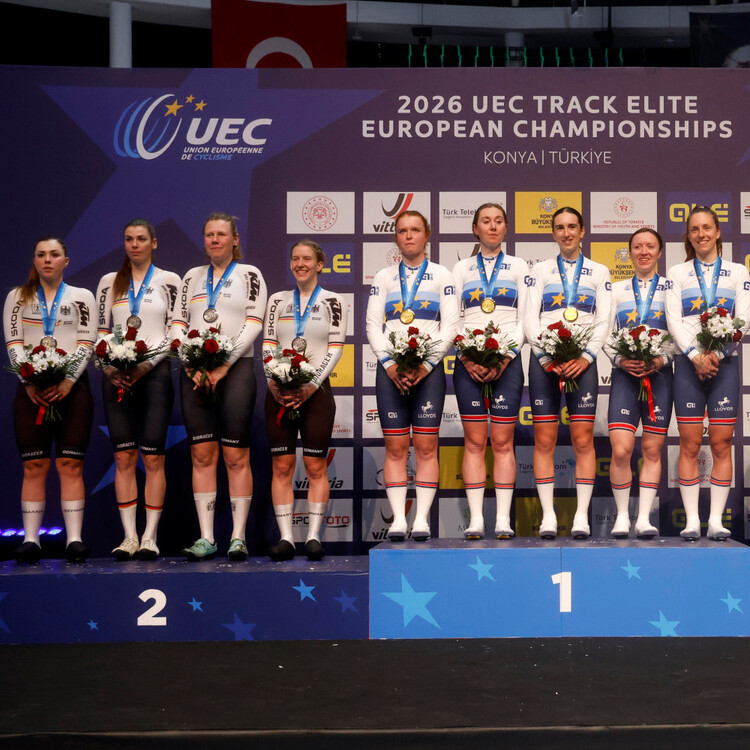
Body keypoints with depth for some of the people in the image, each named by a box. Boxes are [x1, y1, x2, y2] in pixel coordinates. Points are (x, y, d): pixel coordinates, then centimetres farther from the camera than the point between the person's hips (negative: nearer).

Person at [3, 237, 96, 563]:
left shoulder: (82, 297, 11)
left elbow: (86, 345, 3)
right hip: (31, 389, 1)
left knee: (70, 464, -6)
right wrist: (29, 383, -9)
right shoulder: (17, 297, 14)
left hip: (72, 387, -1)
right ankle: (30, 539, -4)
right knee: (33, 466, -3)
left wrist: (67, 382, -12)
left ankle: (75, 538, -8)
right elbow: (13, 344, 5)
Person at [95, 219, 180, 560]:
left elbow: (175, 333, 2)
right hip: (116, 375, 2)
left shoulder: (169, 281, 7)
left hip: (154, 373, -2)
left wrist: (146, 365, -10)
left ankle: (150, 537, -4)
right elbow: (100, 331, 13)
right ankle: (129, 536, 1)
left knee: (153, 456, -6)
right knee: (124, 457, -1)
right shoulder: (109, 282, 15)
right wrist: (108, 367, -4)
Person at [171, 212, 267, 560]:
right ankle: (206, 538, 1)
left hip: (235, 369, -3)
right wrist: (192, 365, -4)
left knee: (236, 456, -6)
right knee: (202, 455, 0)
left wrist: (223, 366, -12)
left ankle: (238, 537, -5)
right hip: (194, 372, 4)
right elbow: (177, 324, 12)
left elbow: (253, 325, -3)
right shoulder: (192, 277, 18)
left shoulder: (249, 275, 7)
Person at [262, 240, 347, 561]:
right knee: (281, 466, -1)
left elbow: (334, 350, -2)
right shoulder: (277, 301, 13)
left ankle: (313, 535, 1)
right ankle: (285, 537, 1)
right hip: (279, 392, 3)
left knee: (316, 466, -3)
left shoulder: (332, 302, 5)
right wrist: (274, 384, -8)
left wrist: (311, 386, -13)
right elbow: (268, 346, 8)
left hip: (316, 391, -2)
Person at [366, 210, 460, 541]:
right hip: (390, 369, 2)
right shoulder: (383, 278, 14)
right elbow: (373, 325, 7)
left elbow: (450, 325, 1)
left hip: (428, 368, -1)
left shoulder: (442, 276, 9)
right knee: (395, 448, -2)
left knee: (426, 446, -5)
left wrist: (426, 364, -10)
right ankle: (398, 518, -1)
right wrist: (389, 363, -8)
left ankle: (422, 518, -3)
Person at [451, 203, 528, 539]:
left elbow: (524, 319, 4)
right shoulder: (461, 269, 13)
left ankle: (503, 519, -3)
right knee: (474, 442, -2)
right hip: (468, 361, 1)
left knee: (502, 441, -4)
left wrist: (505, 357, -9)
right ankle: (475, 519, -1)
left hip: (507, 360, -1)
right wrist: (467, 359, -9)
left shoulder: (518, 267, 11)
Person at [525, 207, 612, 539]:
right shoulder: (541, 270, 13)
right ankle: (548, 515, 0)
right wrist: (546, 357, -9)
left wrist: (585, 357, -10)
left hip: (581, 361, 0)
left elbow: (604, 321, 5)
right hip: (543, 359, 1)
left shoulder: (599, 272, 13)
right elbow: (530, 318, 5)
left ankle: (582, 515, -3)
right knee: (544, 440, -3)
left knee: (583, 440, -6)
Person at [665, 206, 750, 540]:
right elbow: (674, 320, 0)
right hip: (688, 363, 0)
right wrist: (696, 356, -13)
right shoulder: (677, 273, 10)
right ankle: (692, 519, -1)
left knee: (721, 444, -2)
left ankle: (716, 519, 2)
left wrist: (717, 354, -12)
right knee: (690, 445, -3)